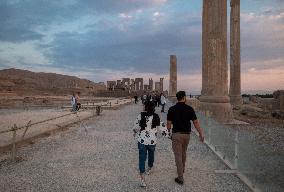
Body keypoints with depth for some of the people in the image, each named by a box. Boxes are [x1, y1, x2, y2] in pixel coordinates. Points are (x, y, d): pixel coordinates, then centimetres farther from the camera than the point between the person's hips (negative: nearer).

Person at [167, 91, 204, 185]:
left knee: (178, 155, 2)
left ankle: (180, 178, 4)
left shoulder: (172, 109, -8)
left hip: (176, 134, -3)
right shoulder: (189, 108, -6)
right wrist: (201, 133, 2)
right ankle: (182, 169, 46)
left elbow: (169, 124, -5)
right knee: (183, 153, 24)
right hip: (187, 134, 3)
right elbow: (196, 122, -5)